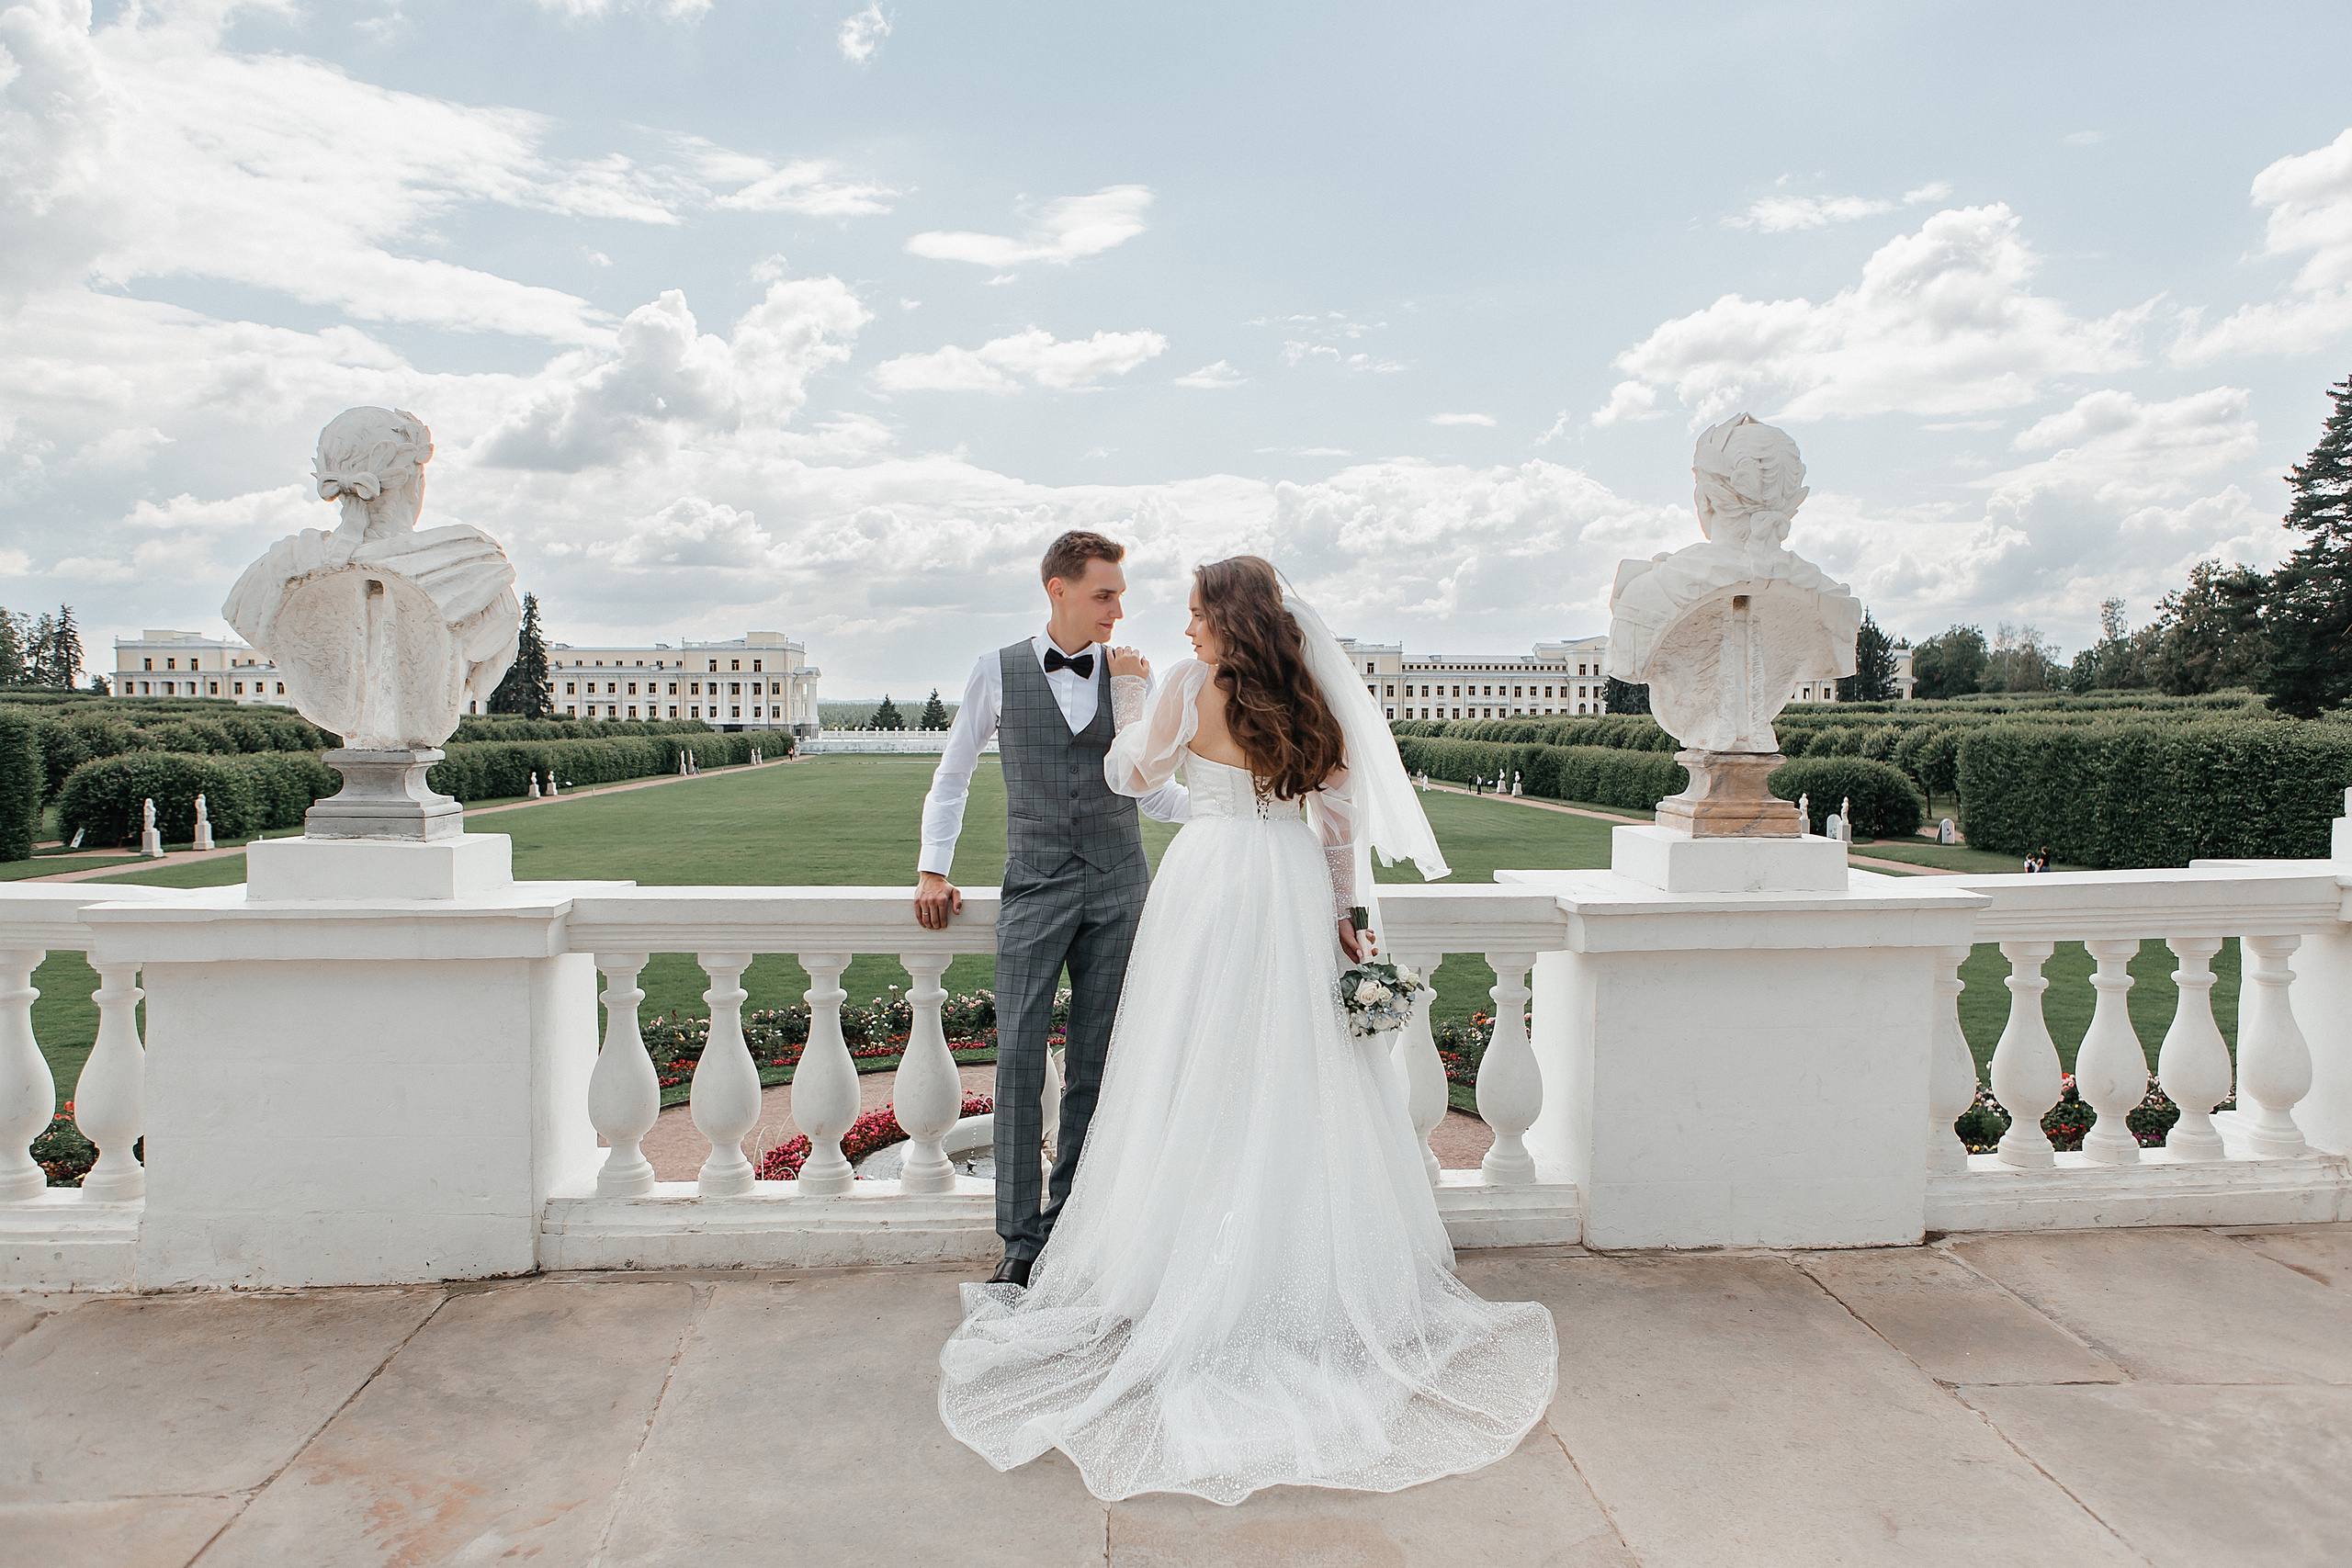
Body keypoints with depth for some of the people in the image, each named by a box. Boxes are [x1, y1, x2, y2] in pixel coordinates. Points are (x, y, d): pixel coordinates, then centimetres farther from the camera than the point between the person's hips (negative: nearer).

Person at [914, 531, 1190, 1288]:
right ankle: (1020, 1239, 5)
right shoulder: (998, 671, 3)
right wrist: (933, 869, 6)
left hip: (1118, 886, 2)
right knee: (1018, 1057, -7)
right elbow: (952, 776, 13)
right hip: (1036, 886, -1)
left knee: (1094, 1068, 5)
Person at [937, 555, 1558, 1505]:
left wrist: (1127, 687, 17)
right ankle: (1311, 1272, 19)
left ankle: (1192, 1277, 14)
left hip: (1209, 878, -3)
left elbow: (1128, 775, 6)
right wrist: (1348, 910, 8)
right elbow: (1342, 816, 3)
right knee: (1295, 1079, 10)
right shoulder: (1312, 698, 4)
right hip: (1296, 891, 3)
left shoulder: (1185, 690, -7)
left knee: (1202, 1078, 5)